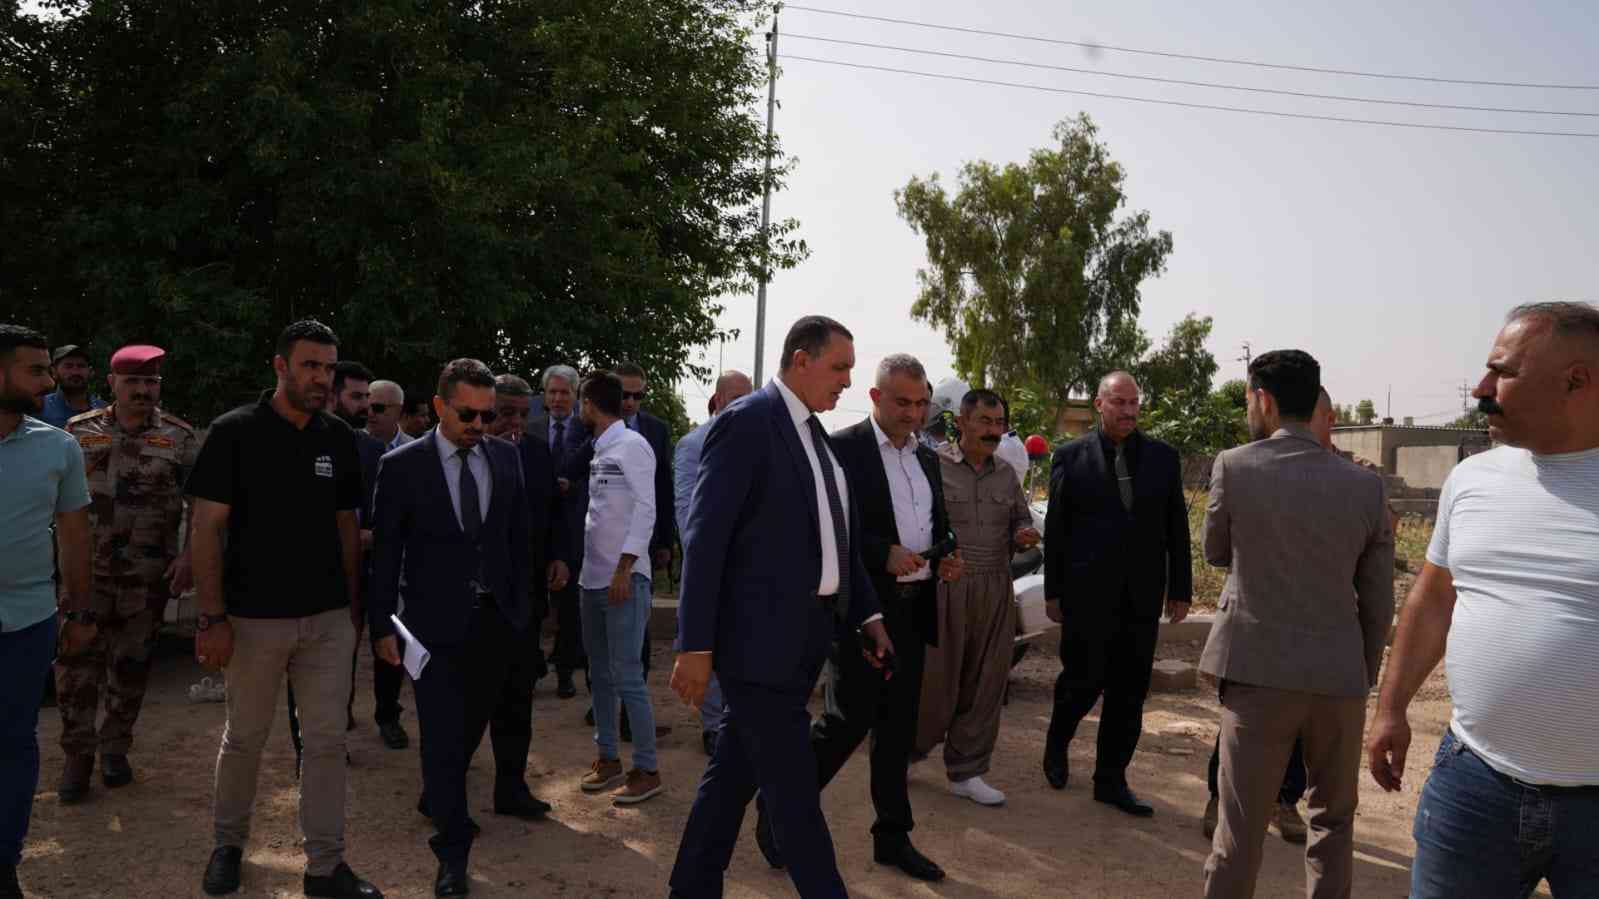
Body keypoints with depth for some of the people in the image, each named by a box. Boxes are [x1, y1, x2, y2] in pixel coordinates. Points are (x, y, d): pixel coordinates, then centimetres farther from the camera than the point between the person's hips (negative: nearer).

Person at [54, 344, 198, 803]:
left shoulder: (179, 437, 1)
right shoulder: (79, 431, 5)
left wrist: (191, 554, -10)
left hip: (148, 575, 0)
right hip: (86, 571, 1)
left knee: (132, 663, 9)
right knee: (77, 662, 0)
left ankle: (115, 748, 26)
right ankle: (77, 754, 14)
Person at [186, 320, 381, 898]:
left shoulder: (339, 438, 5)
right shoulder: (235, 432, -7)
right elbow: (206, 528, -9)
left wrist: (354, 605, 10)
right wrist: (212, 617, -13)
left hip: (329, 618, 3)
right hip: (255, 617, -3)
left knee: (327, 741, 5)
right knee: (244, 738, 12)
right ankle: (228, 844, 34)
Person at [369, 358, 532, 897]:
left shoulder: (506, 458, 4)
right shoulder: (403, 465, -7)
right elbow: (385, 551, -4)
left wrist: (521, 605, 9)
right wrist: (382, 625, -5)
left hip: (496, 619, 4)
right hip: (436, 620, -4)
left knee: (472, 724, 17)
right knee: (443, 735, -2)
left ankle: (436, 799, 43)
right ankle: (453, 852, 8)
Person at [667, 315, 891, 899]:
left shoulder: (815, 434, 13)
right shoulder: (746, 422, -12)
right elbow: (705, 539, -16)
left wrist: (867, 614, 11)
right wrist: (696, 645, -18)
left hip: (803, 635, 8)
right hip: (760, 636, -8)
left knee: (737, 772, 18)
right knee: (794, 790, -1)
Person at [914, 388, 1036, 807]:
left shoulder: (1006, 474, 12)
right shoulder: (932, 465, -6)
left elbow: (1021, 521, 22)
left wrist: (1025, 536, 0)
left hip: (995, 593, 5)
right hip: (943, 589, -5)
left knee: (984, 686, 7)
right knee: (935, 684, 1)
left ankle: (966, 772, 20)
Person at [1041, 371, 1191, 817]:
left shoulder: (1164, 457, 7)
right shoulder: (1071, 457, -1)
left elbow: (1176, 527, 9)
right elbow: (1055, 528, 1)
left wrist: (1180, 590, 6)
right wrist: (1053, 592, 0)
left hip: (1142, 596, 3)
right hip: (1087, 594, -3)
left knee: (1129, 692, 7)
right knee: (1083, 681, 2)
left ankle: (1111, 780, 20)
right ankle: (1056, 744, 31)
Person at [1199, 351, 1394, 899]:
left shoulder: (1234, 467, -7)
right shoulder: (1365, 485, 0)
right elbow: (1378, 600, 5)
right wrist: (1365, 674, 15)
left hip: (1259, 670, -2)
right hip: (1339, 675, 3)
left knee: (1241, 823, 5)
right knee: (1333, 818, 19)